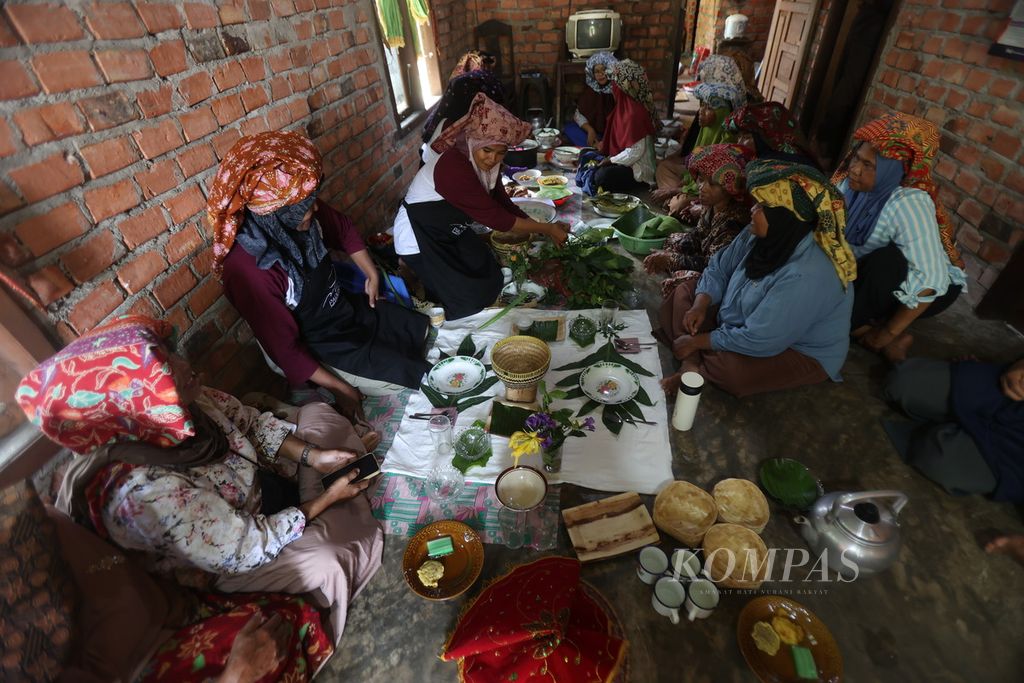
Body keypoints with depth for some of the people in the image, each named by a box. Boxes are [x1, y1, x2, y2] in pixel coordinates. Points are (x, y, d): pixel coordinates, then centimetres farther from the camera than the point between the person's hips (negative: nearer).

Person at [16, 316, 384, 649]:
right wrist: (324, 499, -22)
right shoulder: (149, 494, -37)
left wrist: (312, 455, -14)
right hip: (236, 558, -6)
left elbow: (250, 421, -4)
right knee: (321, 563, -24)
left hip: (265, 477, 7)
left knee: (319, 413, 2)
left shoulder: (184, 402, -22)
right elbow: (250, 549, -28)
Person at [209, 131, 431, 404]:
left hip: (352, 309, 7)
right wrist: (340, 388, -18)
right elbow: (284, 347, -24)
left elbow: (344, 231, 9)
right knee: (411, 377, -8)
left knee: (429, 330, 9)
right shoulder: (248, 270, -33)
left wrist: (372, 274, 4)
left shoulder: (303, 214, -15)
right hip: (321, 349, -7)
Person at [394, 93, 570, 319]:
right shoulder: (454, 167, -33)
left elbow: (503, 203, 0)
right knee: (468, 299, -9)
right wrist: (547, 229, -23)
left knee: (490, 279, 6)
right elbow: (495, 217, -31)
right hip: (418, 237, -8)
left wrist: (546, 230, -8)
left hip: (451, 231, 8)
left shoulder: (484, 163, -7)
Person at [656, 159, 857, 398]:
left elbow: (757, 341, -34)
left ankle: (700, 369, -4)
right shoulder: (762, 234, -11)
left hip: (799, 352, -8)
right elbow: (720, 268, 2)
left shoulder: (807, 276, -36)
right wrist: (701, 305, -16)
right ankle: (691, 366, -15)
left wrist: (697, 341, -23)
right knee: (684, 292, 1)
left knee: (732, 370, -38)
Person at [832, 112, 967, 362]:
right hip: (873, 275, 6)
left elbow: (930, 280, -35)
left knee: (884, 260, -35)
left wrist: (887, 333, -30)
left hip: (933, 287, -5)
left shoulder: (907, 204, -32)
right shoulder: (851, 182, -15)